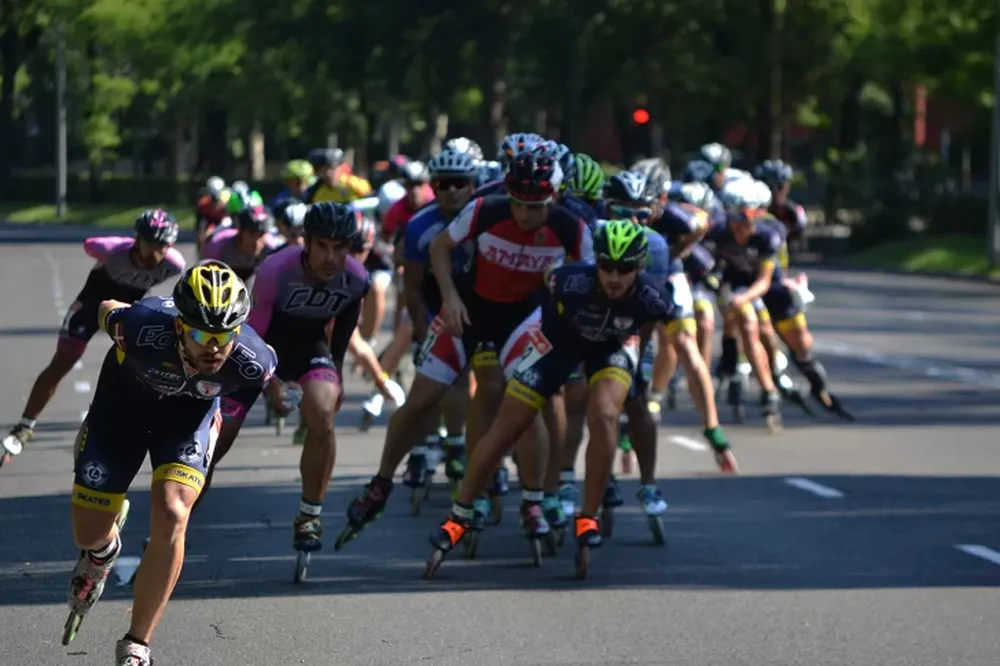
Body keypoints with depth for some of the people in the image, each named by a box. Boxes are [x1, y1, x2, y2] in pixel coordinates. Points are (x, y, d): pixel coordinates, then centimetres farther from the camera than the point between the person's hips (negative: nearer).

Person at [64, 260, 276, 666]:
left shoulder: (251, 362, -35)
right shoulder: (144, 329, -40)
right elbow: (106, 311, -15)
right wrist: (109, 311, 7)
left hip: (191, 408, 0)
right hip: (126, 393, 0)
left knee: (171, 518, -21)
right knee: (88, 535, 4)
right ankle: (102, 552, 45)